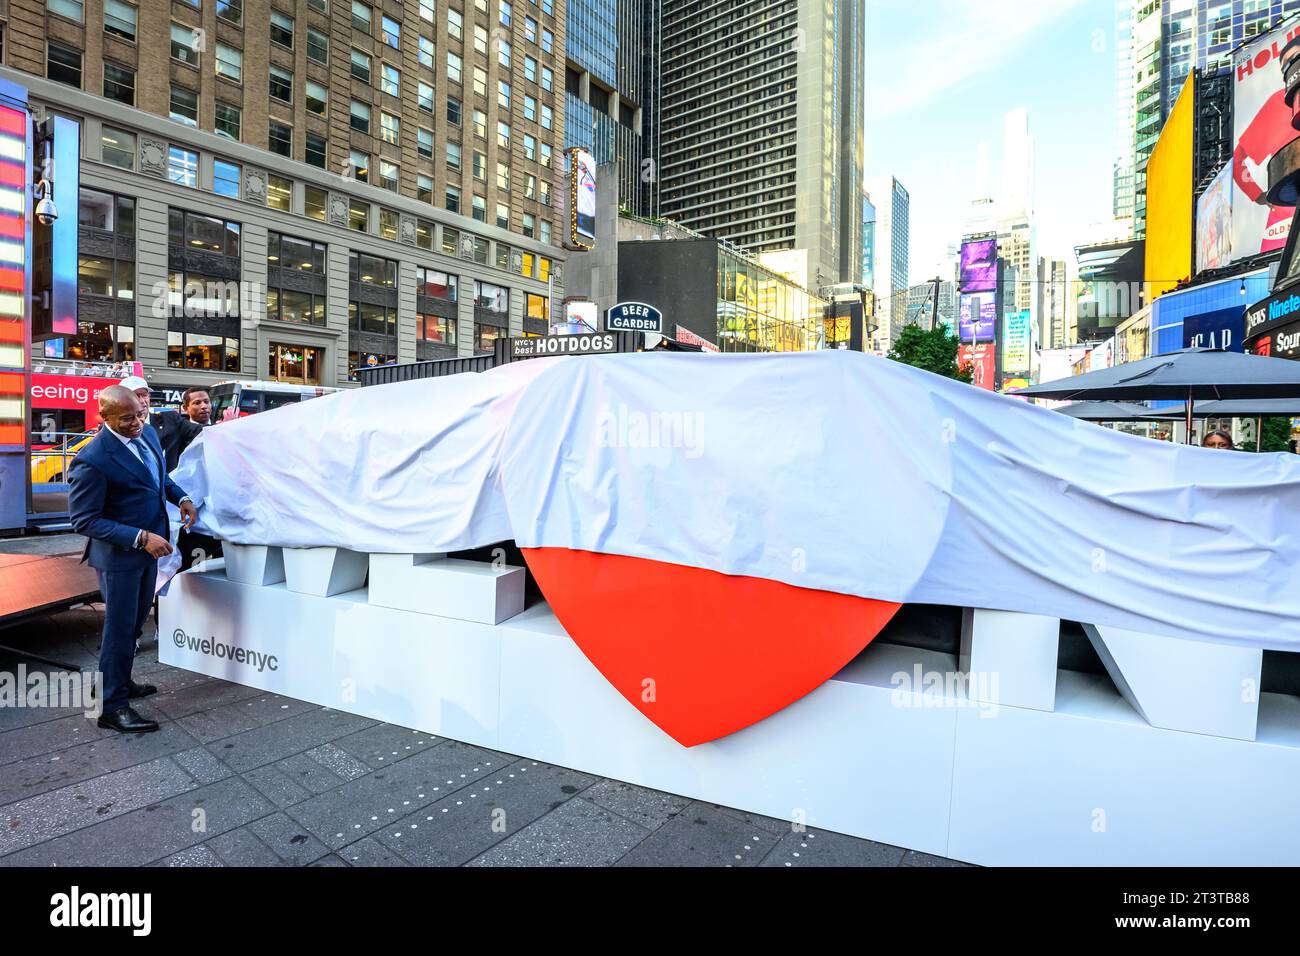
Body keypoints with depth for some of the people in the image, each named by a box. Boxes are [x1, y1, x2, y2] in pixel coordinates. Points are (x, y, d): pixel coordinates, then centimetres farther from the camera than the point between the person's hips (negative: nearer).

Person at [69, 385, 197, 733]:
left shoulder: (147, 433, -1)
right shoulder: (92, 460, -24)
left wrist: (181, 497, 1)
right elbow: (84, 520, -21)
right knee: (120, 626, 4)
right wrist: (141, 538, -26)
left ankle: (119, 681, 39)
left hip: (149, 546, 8)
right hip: (119, 553, -8)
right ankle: (113, 705, 19)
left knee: (135, 621, 21)